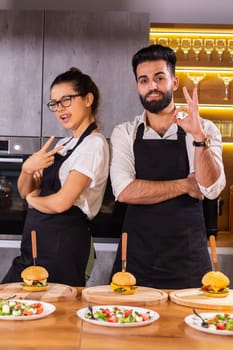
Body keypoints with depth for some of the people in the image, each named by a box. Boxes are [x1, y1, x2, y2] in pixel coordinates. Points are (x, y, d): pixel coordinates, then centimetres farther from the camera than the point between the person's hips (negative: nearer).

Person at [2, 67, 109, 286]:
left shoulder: (94, 144, -12)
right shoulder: (63, 144, 13)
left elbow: (61, 202, -20)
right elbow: (25, 191, 12)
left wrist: (33, 199, 0)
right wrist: (27, 169, -10)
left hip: (63, 244, -8)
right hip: (37, 243, 8)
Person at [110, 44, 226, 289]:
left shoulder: (205, 130, 0)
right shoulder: (124, 133, 1)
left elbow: (211, 189, -12)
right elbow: (123, 191, -12)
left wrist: (198, 135, -24)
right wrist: (185, 185, -9)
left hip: (188, 258, 0)